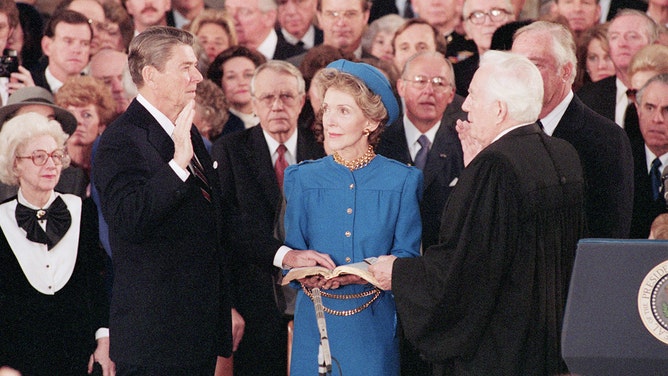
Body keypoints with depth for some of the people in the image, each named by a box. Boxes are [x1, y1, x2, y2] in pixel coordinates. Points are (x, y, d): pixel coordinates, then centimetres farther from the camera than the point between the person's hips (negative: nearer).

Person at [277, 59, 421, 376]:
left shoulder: (402, 181, 1)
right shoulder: (303, 179, 7)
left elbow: (406, 259, -5)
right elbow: (294, 259, 5)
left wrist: (356, 276, -22)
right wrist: (292, 258, -20)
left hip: (373, 326, -1)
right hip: (315, 323, 1)